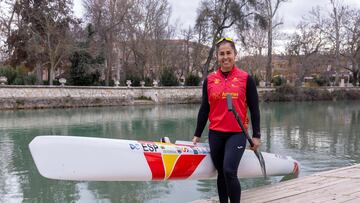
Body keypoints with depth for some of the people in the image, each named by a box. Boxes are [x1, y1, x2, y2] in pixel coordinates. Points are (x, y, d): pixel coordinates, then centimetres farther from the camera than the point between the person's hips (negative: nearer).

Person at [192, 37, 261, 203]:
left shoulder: (246, 78, -1)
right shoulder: (209, 80, 6)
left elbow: (254, 109, 2)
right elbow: (204, 109, 10)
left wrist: (256, 135, 1)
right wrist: (197, 135, 11)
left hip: (237, 133, -3)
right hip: (215, 134, 3)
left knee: (229, 171, -16)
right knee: (221, 173, 10)